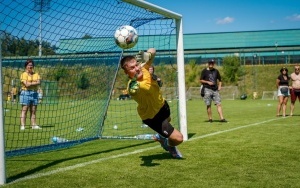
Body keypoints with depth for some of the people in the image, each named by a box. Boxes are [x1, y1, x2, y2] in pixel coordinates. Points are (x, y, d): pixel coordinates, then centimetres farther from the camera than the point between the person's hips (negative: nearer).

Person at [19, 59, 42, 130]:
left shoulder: (36, 74, 13)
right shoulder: (24, 74, -2)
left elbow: (39, 82, -3)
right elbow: (26, 84, -14)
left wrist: (30, 83, -13)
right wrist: (35, 82, -6)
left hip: (34, 93, 5)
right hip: (26, 93, -5)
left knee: (33, 111, 5)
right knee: (24, 110, -6)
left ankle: (34, 125, 7)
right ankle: (22, 126, -8)